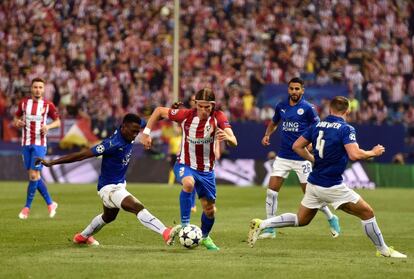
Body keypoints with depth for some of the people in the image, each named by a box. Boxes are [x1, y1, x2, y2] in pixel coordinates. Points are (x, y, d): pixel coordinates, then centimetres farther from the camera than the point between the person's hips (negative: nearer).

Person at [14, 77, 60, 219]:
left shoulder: (48, 105, -1)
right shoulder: (23, 103, 6)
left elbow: (58, 121, 7)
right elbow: (16, 118, 17)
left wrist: (48, 126, -12)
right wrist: (17, 123, -6)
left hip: (39, 144, -3)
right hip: (26, 144, 3)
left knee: (34, 174, -10)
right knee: (34, 176, 4)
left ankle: (27, 207, -1)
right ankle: (50, 203, 17)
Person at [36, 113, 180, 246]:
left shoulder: (128, 138, -8)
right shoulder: (113, 144, -30)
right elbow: (82, 155, -29)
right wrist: (51, 163, -25)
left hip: (119, 185, 10)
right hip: (109, 188, -10)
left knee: (108, 217, 33)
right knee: (139, 208, -27)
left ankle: (82, 237, 53)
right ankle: (166, 233, -40)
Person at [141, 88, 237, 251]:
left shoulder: (218, 117, -19)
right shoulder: (186, 115, -18)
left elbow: (234, 142, -31)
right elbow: (159, 111, -4)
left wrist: (227, 137, -54)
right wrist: (146, 133, -11)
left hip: (206, 170, 2)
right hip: (184, 165, -2)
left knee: (210, 210, 10)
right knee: (188, 183, -37)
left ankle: (205, 237, 41)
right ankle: (184, 225, -28)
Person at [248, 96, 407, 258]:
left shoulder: (317, 126, 7)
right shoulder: (346, 129, -12)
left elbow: (297, 146, 11)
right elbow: (354, 154, -25)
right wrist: (373, 153, -8)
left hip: (313, 183, 7)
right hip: (332, 187, -7)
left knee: (301, 220, 20)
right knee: (367, 213, 4)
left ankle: (262, 224, 9)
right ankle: (383, 250, 10)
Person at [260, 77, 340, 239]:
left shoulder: (307, 108, -8)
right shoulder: (281, 106, 6)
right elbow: (274, 123, 24)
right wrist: (267, 135, 6)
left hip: (301, 157, -5)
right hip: (283, 157, 5)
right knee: (271, 191, -4)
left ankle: (332, 219, 22)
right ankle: (270, 229, 5)